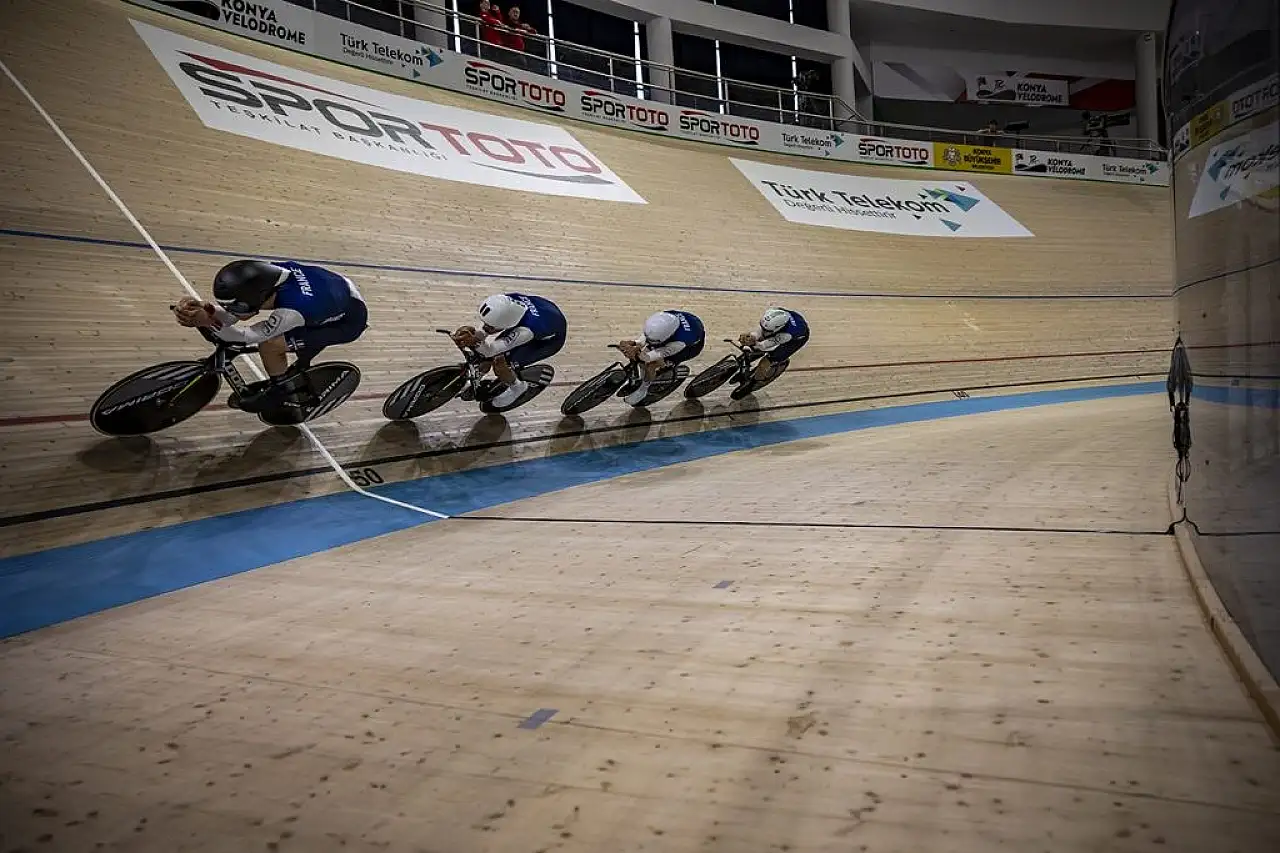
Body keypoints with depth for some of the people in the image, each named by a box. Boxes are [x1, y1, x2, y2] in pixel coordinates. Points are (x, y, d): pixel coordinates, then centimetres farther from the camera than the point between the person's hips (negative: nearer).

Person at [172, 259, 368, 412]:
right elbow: (232, 315, -14)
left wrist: (207, 323, -33)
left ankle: (279, 388, 13)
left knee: (269, 346, -15)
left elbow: (251, 336, -24)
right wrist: (207, 309, -33)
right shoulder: (267, 272, -21)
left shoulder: (291, 310, -39)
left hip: (350, 320, -7)